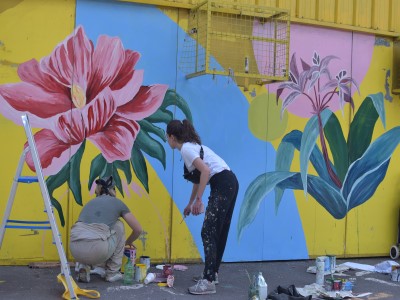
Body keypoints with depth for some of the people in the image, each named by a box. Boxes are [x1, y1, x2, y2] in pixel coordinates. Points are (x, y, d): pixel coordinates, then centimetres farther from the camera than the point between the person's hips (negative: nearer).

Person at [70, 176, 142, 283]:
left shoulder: (90, 202, 31)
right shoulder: (117, 202, 19)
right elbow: (138, 229, 22)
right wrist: (128, 242, 45)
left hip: (76, 250, 5)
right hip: (96, 248, -5)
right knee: (118, 226, 26)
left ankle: (84, 266, 13)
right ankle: (112, 273, 25)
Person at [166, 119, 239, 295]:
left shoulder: (185, 149, -7)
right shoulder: (191, 146, 22)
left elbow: (205, 171, -21)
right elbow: (198, 179, 31)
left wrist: (198, 199, -17)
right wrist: (190, 204, 40)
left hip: (222, 186, -10)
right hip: (229, 184, 10)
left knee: (209, 233, -8)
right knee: (219, 232, 18)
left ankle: (208, 282, -7)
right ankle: (212, 272, 30)